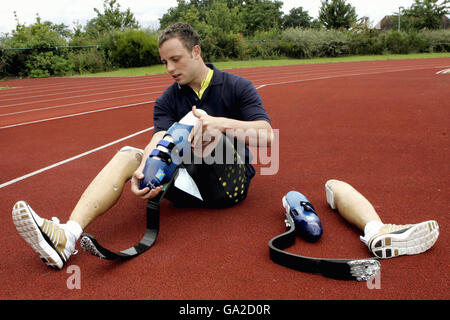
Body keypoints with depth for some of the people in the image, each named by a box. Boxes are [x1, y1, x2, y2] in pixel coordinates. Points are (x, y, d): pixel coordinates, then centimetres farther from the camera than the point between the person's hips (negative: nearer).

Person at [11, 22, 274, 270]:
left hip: (229, 183, -3)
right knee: (127, 156, -16)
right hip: (194, 186, 4)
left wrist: (222, 124, -34)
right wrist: (143, 171, -35)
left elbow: (266, 136, -16)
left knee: (198, 120, -26)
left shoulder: (237, 87, -3)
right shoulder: (168, 100, 6)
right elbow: (159, 140, -12)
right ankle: (68, 235, -33)